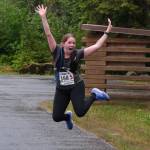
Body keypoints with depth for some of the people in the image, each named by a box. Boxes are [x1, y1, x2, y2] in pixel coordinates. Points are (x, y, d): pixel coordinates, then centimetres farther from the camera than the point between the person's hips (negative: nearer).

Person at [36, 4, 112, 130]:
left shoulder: (78, 54, -8)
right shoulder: (57, 52, -8)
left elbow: (97, 46, -9)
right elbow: (48, 35, -15)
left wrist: (107, 32, -12)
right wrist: (43, 17, -23)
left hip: (76, 87, -2)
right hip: (61, 90, 2)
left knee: (80, 112, -20)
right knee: (56, 117, 1)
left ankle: (94, 95, 9)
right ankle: (68, 117, 40)